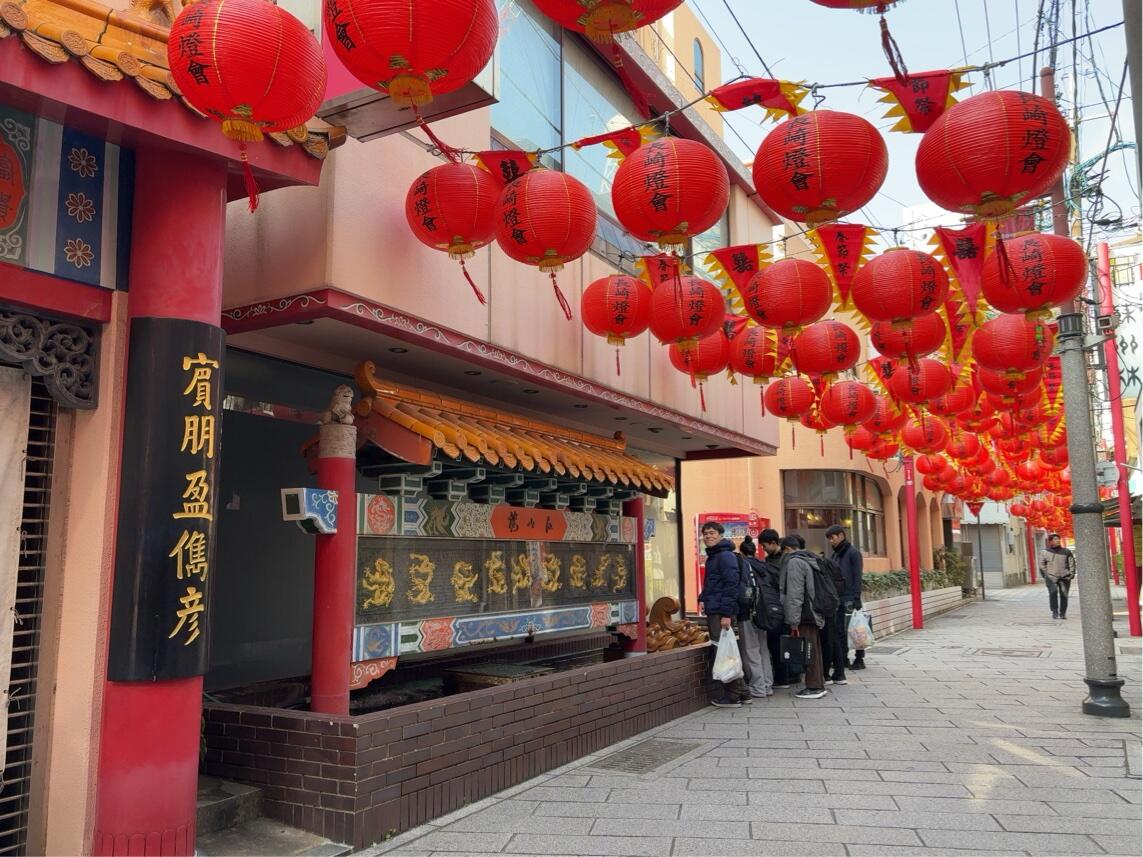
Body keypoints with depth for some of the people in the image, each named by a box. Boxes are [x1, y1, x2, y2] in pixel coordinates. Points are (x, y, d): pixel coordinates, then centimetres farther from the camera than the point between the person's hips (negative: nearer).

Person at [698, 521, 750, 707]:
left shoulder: (725, 556, -11)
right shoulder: (712, 557, 19)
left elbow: (731, 585, -18)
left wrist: (726, 614, -22)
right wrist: (703, 598, 13)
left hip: (722, 613, -10)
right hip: (713, 612, 10)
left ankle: (732, 696, 2)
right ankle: (741, 692, 20)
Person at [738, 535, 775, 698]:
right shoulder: (762, 565, 10)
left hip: (748, 612, -6)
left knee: (751, 650, -1)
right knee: (763, 649, 14)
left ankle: (757, 687, 1)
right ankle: (768, 685, 17)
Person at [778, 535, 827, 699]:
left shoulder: (793, 562, -13)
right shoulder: (807, 560, 16)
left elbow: (794, 595, -18)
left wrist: (794, 621, -16)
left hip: (805, 617, -9)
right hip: (813, 614, 9)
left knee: (809, 652, -4)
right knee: (814, 651, 14)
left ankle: (814, 687, 1)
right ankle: (819, 684, 21)